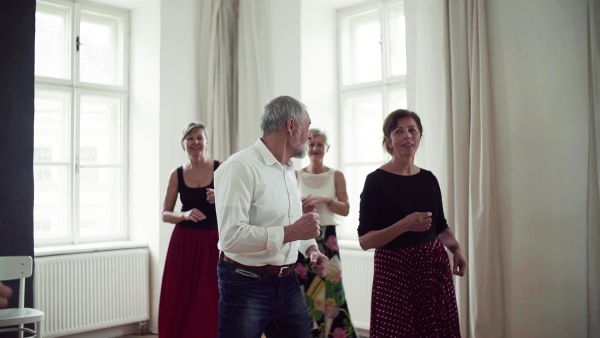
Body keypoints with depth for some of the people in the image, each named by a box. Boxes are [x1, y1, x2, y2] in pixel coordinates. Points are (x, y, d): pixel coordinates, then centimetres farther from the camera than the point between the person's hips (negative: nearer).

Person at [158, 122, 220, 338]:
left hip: (213, 243, -1)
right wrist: (185, 215, -14)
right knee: (180, 302, 5)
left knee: (210, 303, 1)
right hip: (184, 244, 2)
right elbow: (165, 214, 6)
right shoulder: (177, 174, 4)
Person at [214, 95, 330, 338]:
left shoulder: (289, 170, 12)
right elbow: (231, 237, -26)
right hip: (246, 285, -8)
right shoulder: (240, 166, -18)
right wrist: (290, 232, -23)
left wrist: (310, 248, 3)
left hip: (288, 283, 8)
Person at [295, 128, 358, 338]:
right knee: (302, 292, 1)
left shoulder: (336, 175, 3)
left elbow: (345, 209, -2)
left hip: (327, 239, -1)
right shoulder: (296, 175, 5)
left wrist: (325, 200, -17)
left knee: (329, 292, -2)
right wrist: (300, 207, -12)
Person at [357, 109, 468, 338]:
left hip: (434, 265, 5)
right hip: (394, 269, -5)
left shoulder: (429, 179, 6)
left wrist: (455, 248, -2)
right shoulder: (377, 180, -10)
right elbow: (364, 240, -13)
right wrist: (405, 225, -25)